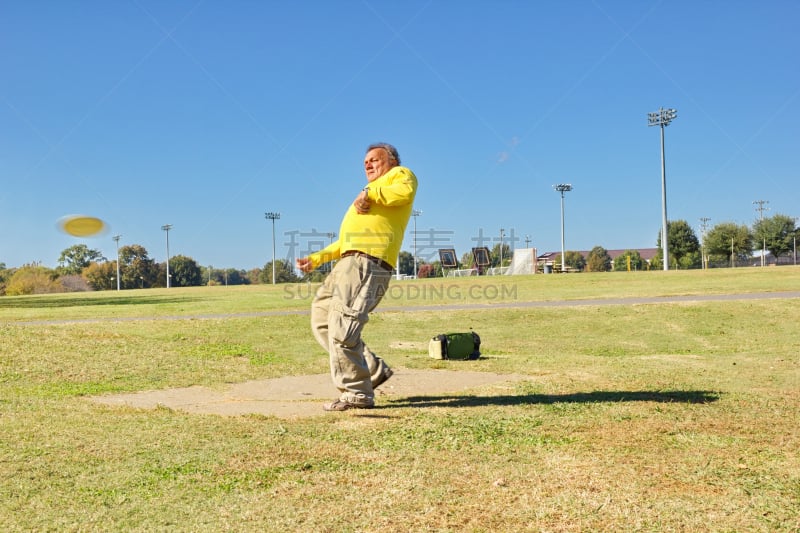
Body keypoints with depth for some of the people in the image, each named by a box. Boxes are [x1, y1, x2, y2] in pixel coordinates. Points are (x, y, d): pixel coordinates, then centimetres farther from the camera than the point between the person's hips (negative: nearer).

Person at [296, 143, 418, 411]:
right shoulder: (370, 195, 37)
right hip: (349, 261, 10)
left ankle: (356, 393, -9)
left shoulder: (400, 174, 13)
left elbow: (406, 191, -15)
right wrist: (317, 258, 26)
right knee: (322, 321, 7)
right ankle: (374, 369, 11)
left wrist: (370, 193, -8)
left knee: (341, 326, -17)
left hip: (368, 262, -10)